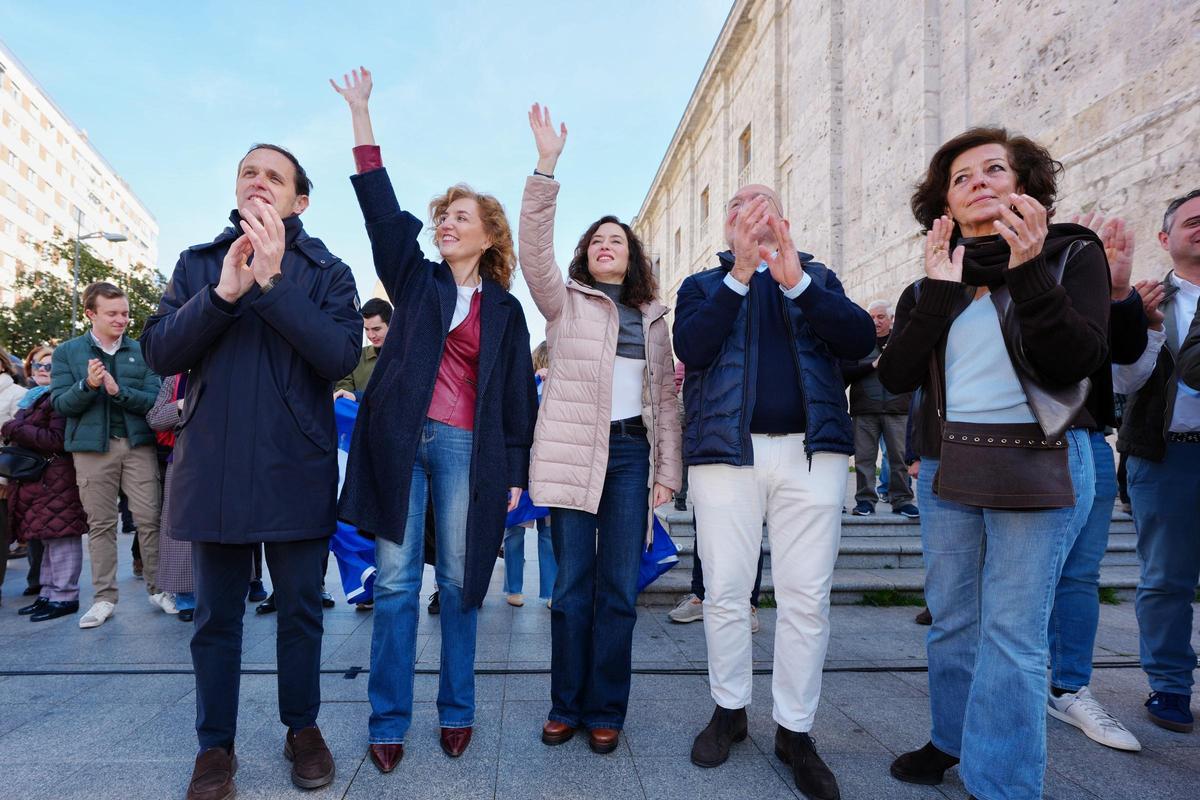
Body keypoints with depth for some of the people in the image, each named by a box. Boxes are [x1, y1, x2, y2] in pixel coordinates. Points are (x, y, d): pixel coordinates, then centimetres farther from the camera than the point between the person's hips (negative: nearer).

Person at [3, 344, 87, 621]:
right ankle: (48, 593, 20)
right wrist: (13, 434, 8)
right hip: (34, 477, 9)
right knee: (47, 539, 13)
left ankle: (65, 596, -1)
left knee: (60, 536, -6)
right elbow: (26, 437, 27)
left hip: (56, 479, -9)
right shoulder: (30, 399, 20)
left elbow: (57, 440, -17)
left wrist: (16, 429, -12)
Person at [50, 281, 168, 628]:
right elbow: (60, 403, 0)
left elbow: (154, 399, -1)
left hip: (138, 445, 0)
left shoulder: (142, 350, 7)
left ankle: (157, 588, 12)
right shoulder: (68, 351, 7)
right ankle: (104, 597, 15)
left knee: (149, 518, 0)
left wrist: (119, 391, -18)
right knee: (100, 523, 6)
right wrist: (88, 384, -18)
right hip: (92, 448, 0)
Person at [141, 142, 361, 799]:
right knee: (216, 614, 11)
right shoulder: (198, 264, 10)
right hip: (213, 466, 2)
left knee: (300, 609, 9)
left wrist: (272, 283, -20)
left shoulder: (327, 272, 3)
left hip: (296, 469, -1)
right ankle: (215, 745, 28)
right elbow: (160, 353, -1)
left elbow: (341, 356, -12)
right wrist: (224, 292, -15)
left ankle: (302, 729, 29)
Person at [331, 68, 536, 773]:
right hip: (401, 438, 1)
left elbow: (518, 396, 7)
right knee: (396, 580, 2)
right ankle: (389, 722, 14)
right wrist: (361, 116, 2)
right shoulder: (417, 279, 13)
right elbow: (381, 207, 5)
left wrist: (515, 472, 1)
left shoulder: (505, 310, 10)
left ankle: (458, 712, 21)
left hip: (466, 448, -1)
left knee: (460, 582, 5)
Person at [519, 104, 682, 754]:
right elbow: (534, 251, -11)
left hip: (632, 452, 2)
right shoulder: (565, 300, 7)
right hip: (572, 451, -2)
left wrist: (668, 468, 5)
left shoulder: (653, 316, 15)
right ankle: (566, 706, 20)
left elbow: (665, 394, 13)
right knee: (572, 584, 4)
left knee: (619, 589, 5)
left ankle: (606, 711, 18)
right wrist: (546, 166, -19)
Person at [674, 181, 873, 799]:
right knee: (725, 591, 6)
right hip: (726, 450, 0)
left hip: (812, 451, 1)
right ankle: (729, 709, 25)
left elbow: (860, 339, -3)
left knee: (807, 597, 3)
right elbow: (692, 349, -7)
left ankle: (795, 729, 18)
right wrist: (740, 272, -13)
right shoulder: (702, 285, 13)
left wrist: (795, 280, -13)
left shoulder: (818, 278, 15)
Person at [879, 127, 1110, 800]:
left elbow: (1079, 360, -14)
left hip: (1041, 466, -4)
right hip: (948, 467, 4)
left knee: (1012, 632, -4)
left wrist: (1030, 271, -23)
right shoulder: (931, 284, 9)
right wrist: (940, 289, -8)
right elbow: (896, 375, -4)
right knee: (953, 619, 14)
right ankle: (953, 740, 33)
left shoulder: (1073, 254, 0)